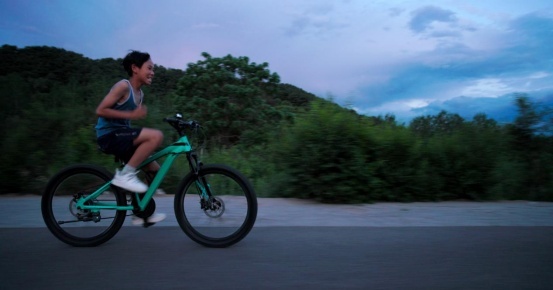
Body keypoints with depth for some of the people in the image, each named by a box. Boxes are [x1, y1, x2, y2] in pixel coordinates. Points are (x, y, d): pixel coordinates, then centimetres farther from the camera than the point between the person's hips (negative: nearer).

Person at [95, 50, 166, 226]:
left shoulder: (139, 94, 13)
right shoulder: (123, 86, -12)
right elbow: (100, 110, -18)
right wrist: (131, 115, -21)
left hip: (120, 135, 9)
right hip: (109, 135, -9)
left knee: (154, 169, 9)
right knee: (156, 136, -27)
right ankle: (124, 175, -18)